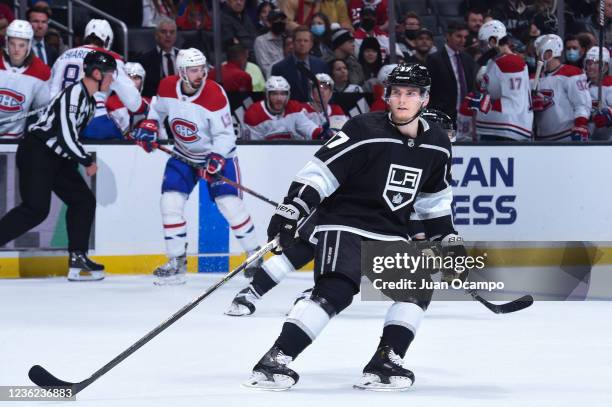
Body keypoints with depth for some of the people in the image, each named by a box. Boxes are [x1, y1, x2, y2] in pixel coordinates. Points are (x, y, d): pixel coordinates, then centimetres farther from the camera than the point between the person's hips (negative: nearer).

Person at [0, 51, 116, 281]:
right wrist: (87, 161, -14)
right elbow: (66, 135, -24)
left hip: (58, 158, 10)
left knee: (83, 200, 5)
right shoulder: (74, 94, -19)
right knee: (35, 208, -17)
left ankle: (77, 262, 6)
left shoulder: (89, 98, 13)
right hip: (35, 152, -10)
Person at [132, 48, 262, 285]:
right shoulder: (167, 88, -12)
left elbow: (225, 134, -20)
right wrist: (149, 126, -6)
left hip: (218, 154, -4)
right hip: (184, 156, 4)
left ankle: (254, 254, 5)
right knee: (170, 201, -10)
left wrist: (216, 159, -34)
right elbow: (157, 109, 11)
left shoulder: (215, 95, -25)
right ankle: (177, 261, 0)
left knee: (230, 204, -14)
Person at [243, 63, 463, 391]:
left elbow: (434, 197, 21)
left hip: (391, 233, 7)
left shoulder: (437, 145, 4)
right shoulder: (365, 131, -15)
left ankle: (385, 363, -4)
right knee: (335, 290, -24)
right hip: (344, 224, -7)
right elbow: (319, 171, -17)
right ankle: (275, 361, -26)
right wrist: (288, 213, -24)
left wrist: (447, 236, 19)